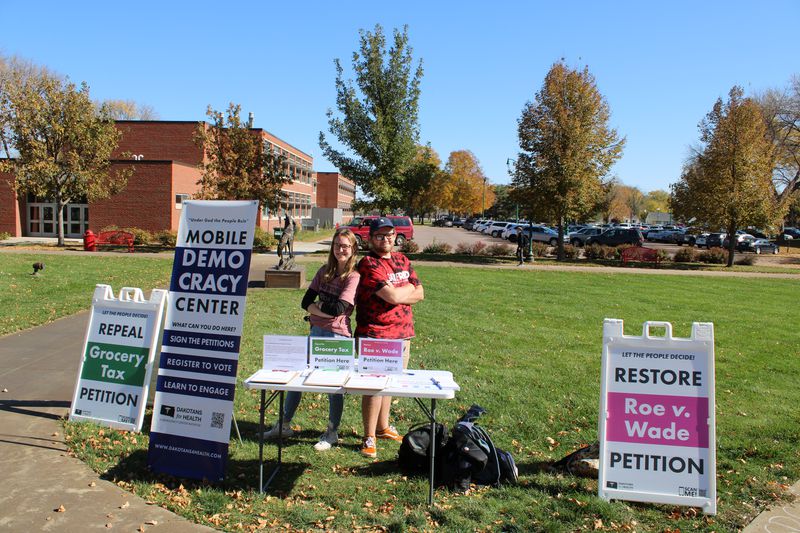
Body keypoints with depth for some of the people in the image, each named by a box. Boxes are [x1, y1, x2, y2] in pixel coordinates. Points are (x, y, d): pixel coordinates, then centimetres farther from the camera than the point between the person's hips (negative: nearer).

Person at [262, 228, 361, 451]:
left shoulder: (354, 277, -11)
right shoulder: (325, 271, 8)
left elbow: (339, 307, -20)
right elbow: (306, 301, 4)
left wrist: (318, 304, -5)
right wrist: (326, 311, -12)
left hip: (338, 336, -7)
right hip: (316, 331, 7)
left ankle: (332, 433, 24)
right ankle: (284, 424, 31)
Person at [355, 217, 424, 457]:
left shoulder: (402, 260, 14)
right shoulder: (368, 264, -11)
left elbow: (419, 293, 7)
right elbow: (393, 296, -20)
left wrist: (397, 293, -9)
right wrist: (408, 287, 0)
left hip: (402, 333, 7)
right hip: (375, 334, -7)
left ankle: (383, 427, 32)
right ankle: (369, 438, 10)